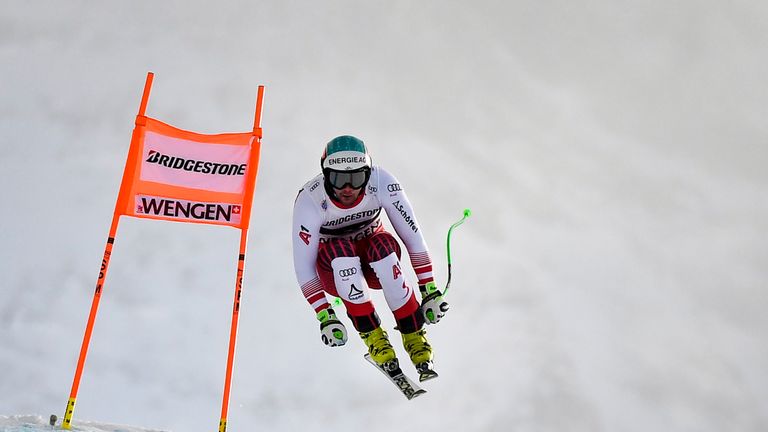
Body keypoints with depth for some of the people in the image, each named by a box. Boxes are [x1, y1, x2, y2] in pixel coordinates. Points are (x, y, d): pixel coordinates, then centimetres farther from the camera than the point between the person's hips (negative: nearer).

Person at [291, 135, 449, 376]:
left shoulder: (381, 183, -25)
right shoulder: (310, 200, -28)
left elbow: (413, 236, -20)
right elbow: (303, 266, -24)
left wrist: (430, 291, -24)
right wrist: (325, 318, -31)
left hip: (376, 262, 1)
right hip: (333, 269, -1)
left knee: (384, 244, -34)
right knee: (340, 248, -35)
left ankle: (413, 332, -19)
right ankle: (371, 333, -21)